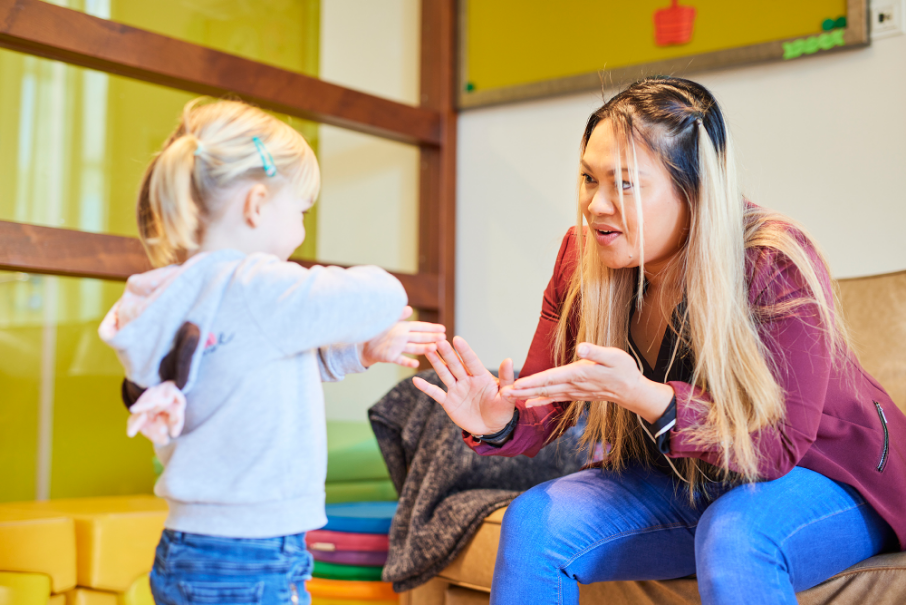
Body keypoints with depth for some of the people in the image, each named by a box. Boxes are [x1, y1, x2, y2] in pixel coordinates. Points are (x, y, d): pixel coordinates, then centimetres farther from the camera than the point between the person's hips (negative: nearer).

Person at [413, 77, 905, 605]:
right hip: (683, 482, 5)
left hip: (829, 478, -4)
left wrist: (643, 396, -41)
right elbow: (542, 413, -6)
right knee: (533, 522, -15)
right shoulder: (583, 260, -9)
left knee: (733, 538, -37)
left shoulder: (777, 265, -25)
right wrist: (499, 422, -31)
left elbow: (776, 446, -28)